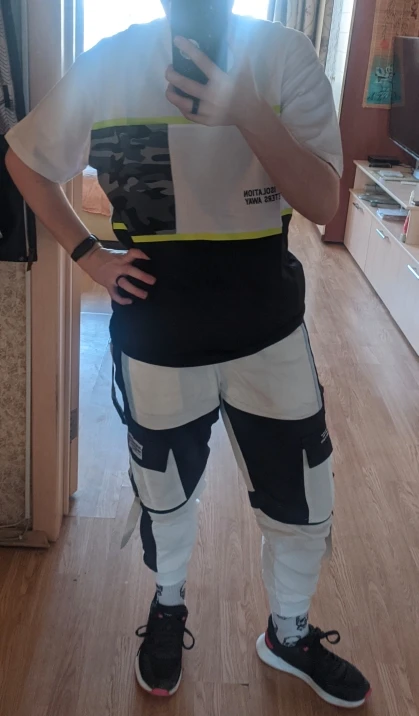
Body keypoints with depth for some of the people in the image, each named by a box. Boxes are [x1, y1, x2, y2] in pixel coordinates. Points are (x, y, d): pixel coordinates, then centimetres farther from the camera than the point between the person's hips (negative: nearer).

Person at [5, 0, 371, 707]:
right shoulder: (109, 64, -7)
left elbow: (323, 202, -15)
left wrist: (248, 114, -30)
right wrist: (88, 255, -3)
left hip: (268, 330, 1)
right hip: (158, 336, 0)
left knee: (303, 501, 12)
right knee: (165, 493, 20)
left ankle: (289, 633, 42)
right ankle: (168, 606, 52)